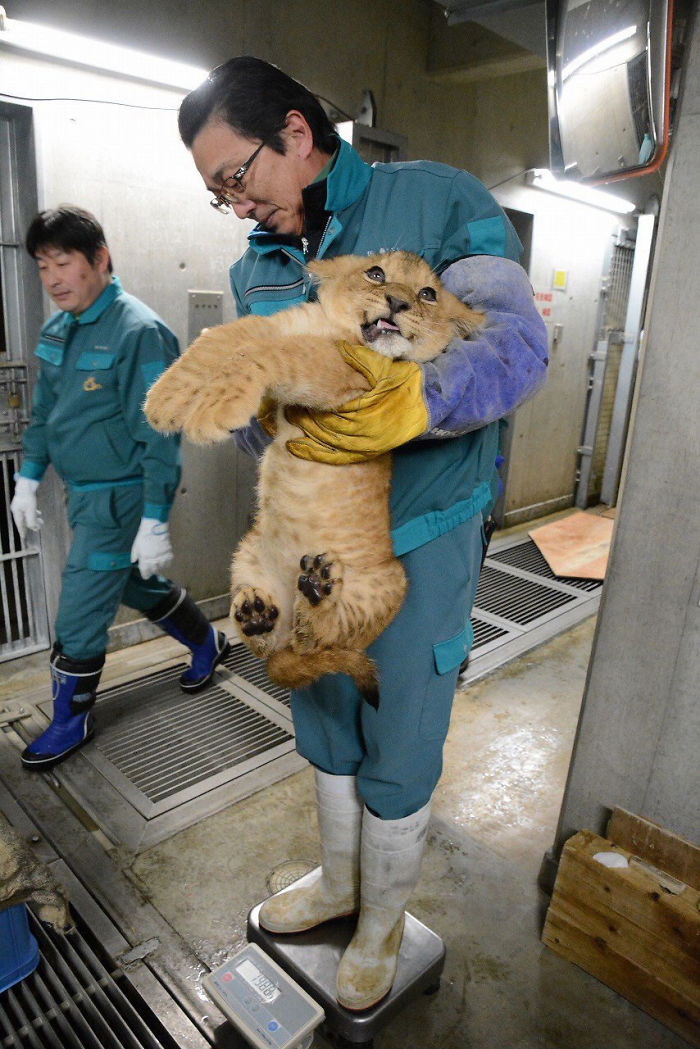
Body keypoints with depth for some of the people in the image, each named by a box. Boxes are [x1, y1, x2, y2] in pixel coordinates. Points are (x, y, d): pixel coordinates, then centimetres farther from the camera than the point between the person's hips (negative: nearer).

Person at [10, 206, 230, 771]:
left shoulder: (139, 332, -19)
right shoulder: (57, 330, 7)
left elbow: (159, 435, -21)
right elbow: (44, 411, 18)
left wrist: (154, 523, -22)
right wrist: (28, 480, 16)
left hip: (120, 497, -8)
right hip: (83, 492, 8)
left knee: (80, 617, 1)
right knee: (138, 585, 22)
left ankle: (73, 719, 25)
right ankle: (208, 643, 45)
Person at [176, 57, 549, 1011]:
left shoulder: (437, 201, -8)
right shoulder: (255, 268, 9)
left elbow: (518, 341, -19)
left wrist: (413, 401, -38)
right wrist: (261, 416, -19)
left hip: (420, 541, -5)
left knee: (398, 759, 10)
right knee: (325, 732, 21)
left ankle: (383, 922, 40)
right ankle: (339, 881, 49)